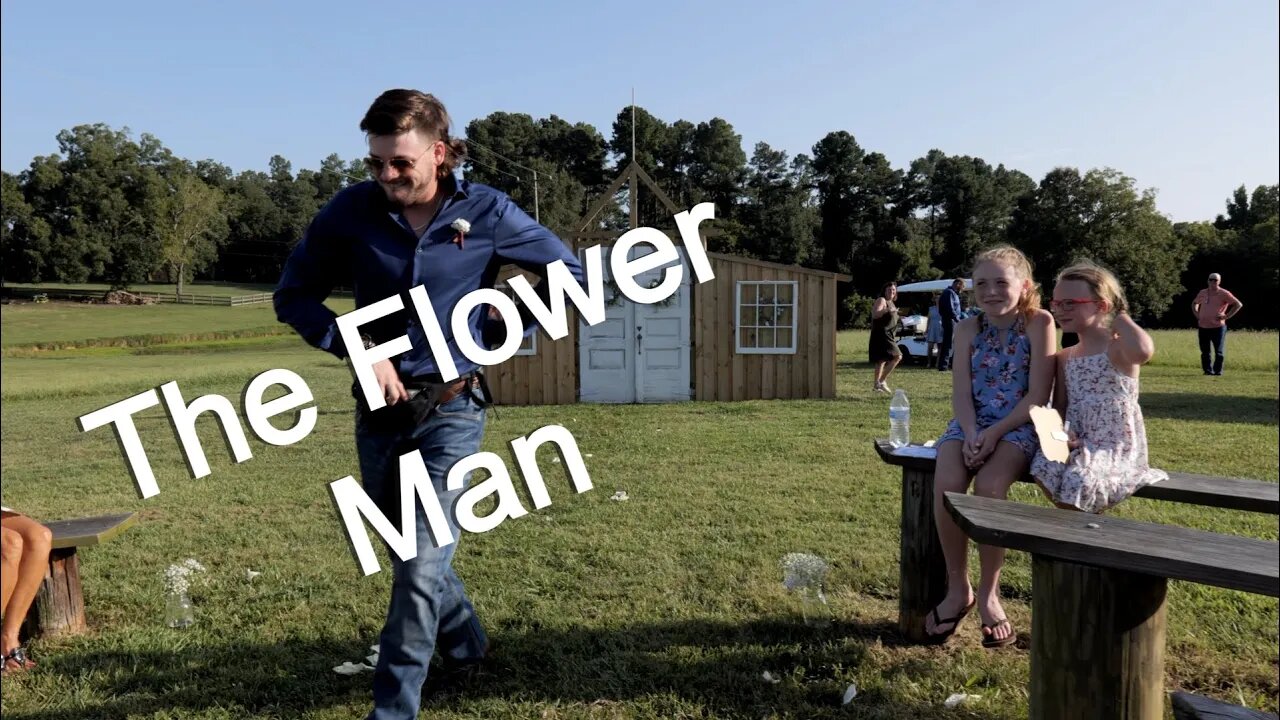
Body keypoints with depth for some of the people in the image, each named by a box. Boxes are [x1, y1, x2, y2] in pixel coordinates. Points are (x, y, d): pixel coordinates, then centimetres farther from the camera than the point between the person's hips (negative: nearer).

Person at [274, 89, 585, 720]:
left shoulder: (486, 212, -10)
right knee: (412, 554, 19)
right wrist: (356, 348, -13)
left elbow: (568, 273, 2)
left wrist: (498, 336, -3)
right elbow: (293, 296, 2)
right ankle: (466, 645, 45)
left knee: (421, 566, -8)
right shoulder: (351, 210, -8)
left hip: (451, 412, -3)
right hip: (378, 411, 3)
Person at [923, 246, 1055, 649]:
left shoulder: (1039, 324, -4)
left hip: (1018, 427, -3)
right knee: (946, 485, -27)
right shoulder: (968, 329, 6)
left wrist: (996, 432, -17)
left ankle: (989, 592, -10)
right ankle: (957, 587, -7)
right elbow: (961, 392, 0)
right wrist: (972, 433, -18)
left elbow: (1038, 394, -9)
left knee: (988, 486, -32)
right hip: (971, 425, 3)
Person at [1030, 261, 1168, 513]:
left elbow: (1143, 350, -37)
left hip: (1116, 446, -6)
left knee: (1079, 481, -31)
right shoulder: (1065, 358, 12)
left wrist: (1120, 317, -17)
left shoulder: (1117, 349, -10)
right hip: (1079, 444, 6)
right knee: (1044, 466, -23)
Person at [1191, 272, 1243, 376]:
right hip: (1203, 327, 4)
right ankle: (1207, 370, 14)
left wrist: (1227, 316, -11)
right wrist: (1197, 315, 15)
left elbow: (1238, 304, -7)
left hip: (1218, 327, -4)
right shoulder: (1203, 293, 11)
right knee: (1205, 351, 7)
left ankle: (1217, 370, 7)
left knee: (1219, 351, -1)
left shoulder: (1224, 293, -4)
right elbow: (1194, 303, 30)